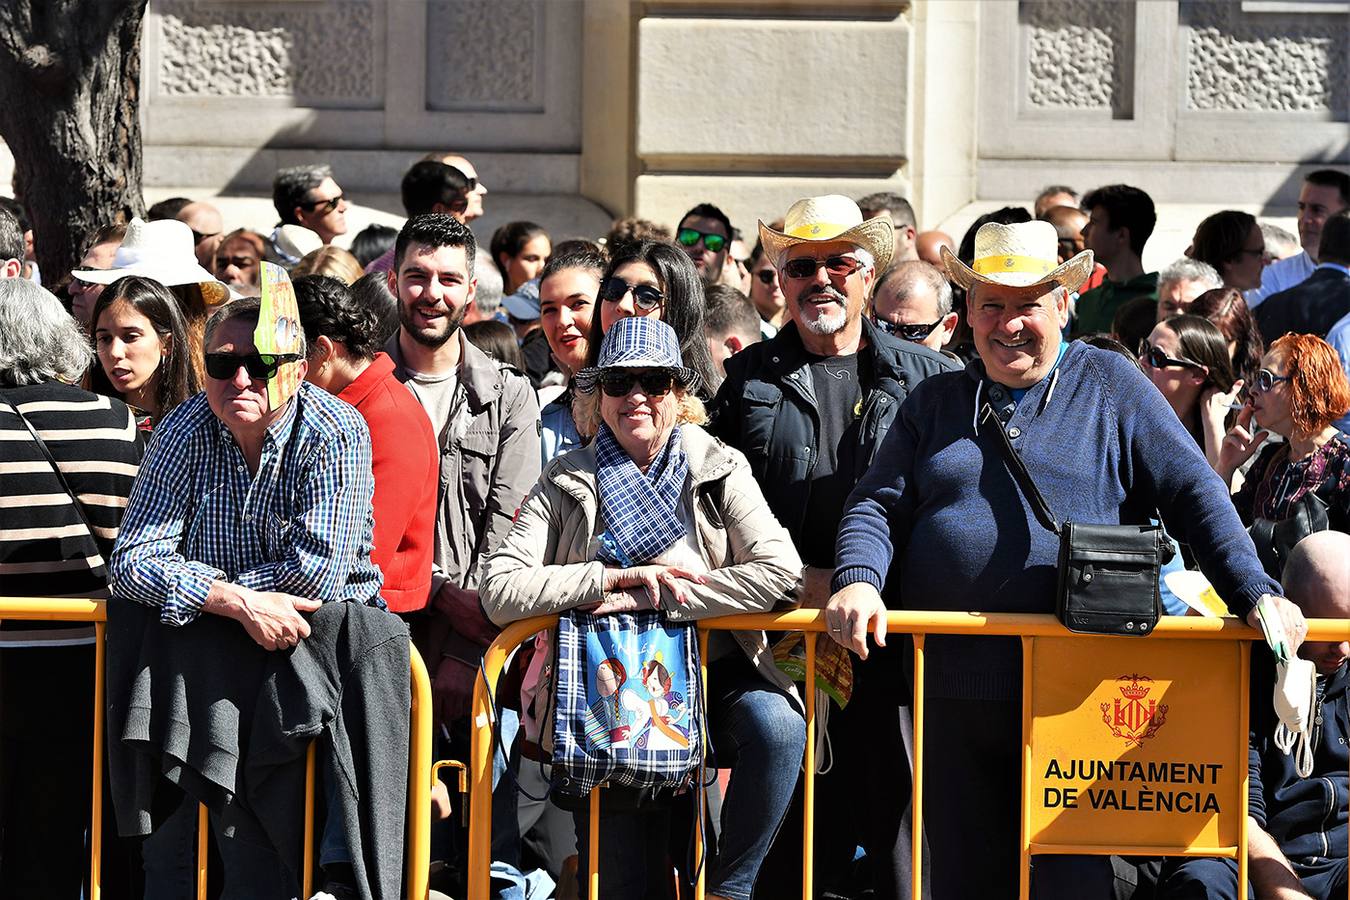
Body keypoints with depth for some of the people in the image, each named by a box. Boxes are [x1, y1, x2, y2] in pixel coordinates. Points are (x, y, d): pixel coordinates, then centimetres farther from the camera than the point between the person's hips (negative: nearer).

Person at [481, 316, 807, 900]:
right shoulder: (566, 485, 3)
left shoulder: (720, 469, 3)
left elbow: (780, 572, -13)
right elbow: (499, 593, -8)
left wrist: (650, 596, -16)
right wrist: (614, 578, -18)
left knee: (777, 726, -32)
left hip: (717, 675, 1)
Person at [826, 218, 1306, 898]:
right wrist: (859, 579, -13)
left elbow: (1193, 494, 2)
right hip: (951, 689, 3)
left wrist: (1254, 592, -11)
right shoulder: (935, 402, 16)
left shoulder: (1110, 385, 7)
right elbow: (878, 505, 9)